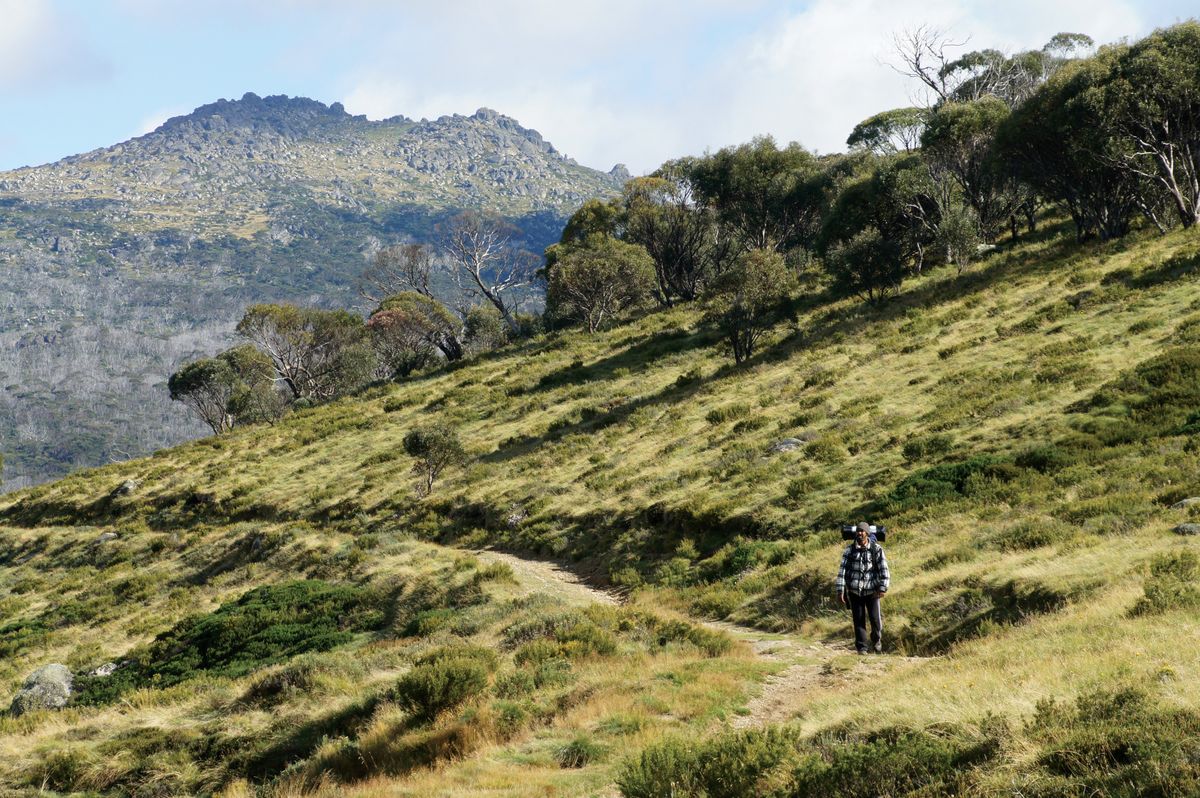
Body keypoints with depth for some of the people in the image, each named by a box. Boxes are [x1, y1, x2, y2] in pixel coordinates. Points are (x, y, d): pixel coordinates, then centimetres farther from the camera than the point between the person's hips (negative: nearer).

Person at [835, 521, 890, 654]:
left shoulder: (876, 549, -4)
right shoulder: (849, 550, -1)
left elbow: (883, 569, -4)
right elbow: (842, 570, -3)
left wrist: (882, 588, -13)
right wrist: (840, 590, -8)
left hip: (872, 591, -1)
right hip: (854, 591, 1)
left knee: (875, 618, -4)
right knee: (859, 620, 3)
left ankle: (876, 641, 24)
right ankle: (861, 648, 14)